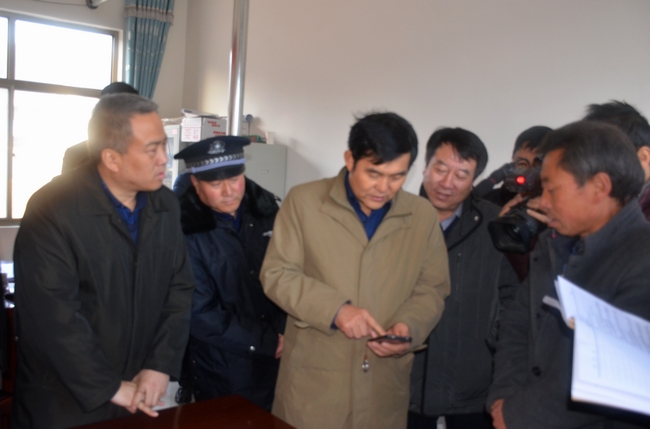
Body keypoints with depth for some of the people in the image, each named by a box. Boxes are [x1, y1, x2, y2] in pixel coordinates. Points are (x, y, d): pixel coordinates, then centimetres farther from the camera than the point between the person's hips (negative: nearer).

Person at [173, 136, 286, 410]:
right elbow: (201, 315, -15)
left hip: (278, 360, 4)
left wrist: (284, 331, -8)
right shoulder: (183, 229, -16)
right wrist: (269, 342, -11)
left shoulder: (266, 208, -4)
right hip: (220, 370, -4)